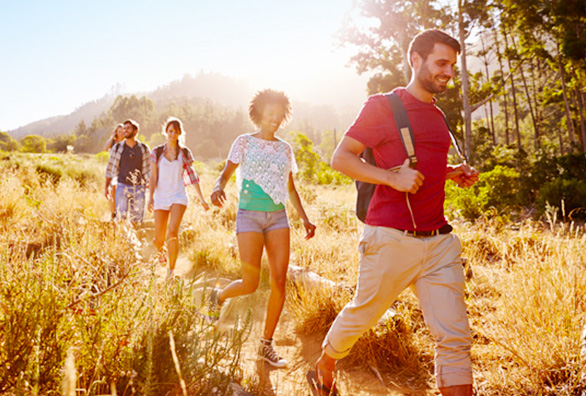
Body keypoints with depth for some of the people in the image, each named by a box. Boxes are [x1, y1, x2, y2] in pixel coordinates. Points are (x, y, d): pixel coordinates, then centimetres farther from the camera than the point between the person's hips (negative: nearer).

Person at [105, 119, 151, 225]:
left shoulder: (144, 149, 3)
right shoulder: (117, 148, 3)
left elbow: (148, 170, 6)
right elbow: (110, 168, 9)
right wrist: (106, 187, 6)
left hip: (138, 188, 1)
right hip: (122, 187, -1)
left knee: (137, 220, 4)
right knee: (120, 217, -5)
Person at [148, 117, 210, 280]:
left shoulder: (185, 153, 6)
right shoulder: (157, 152, 6)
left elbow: (192, 176, 8)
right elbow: (153, 177, 3)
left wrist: (201, 199, 8)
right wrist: (151, 197, -9)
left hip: (178, 196, -1)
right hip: (161, 197, 1)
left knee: (173, 233, -22)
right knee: (158, 239, 3)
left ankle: (171, 270, -11)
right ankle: (161, 250, 42)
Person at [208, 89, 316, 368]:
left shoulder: (285, 149, 14)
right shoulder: (245, 142, 3)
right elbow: (225, 174, -3)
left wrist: (304, 218, 11)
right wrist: (218, 187, -27)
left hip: (278, 217, 4)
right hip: (250, 216, -4)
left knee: (279, 280, -6)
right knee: (250, 284, -8)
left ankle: (266, 345, 6)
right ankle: (219, 296, 28)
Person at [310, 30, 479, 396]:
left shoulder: (437, 115, 19)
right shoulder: (382, 106, -3)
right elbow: (341, 158, -7)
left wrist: (455, 173, 10)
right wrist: (393, 178, -20)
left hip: (439, 242, 6)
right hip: (391, 240, -6)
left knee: (455, 338, -1)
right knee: (361, 315, 12)